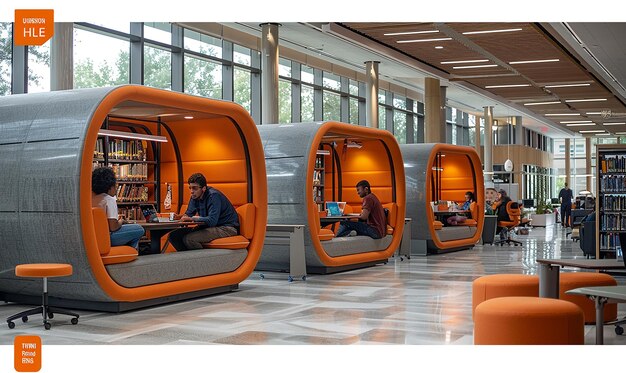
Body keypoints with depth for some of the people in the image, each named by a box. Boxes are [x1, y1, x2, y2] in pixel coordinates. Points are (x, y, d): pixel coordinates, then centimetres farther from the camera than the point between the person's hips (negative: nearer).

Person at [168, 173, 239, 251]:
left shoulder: (213, 196, -21)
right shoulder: (195, 196, 5)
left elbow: (212, 221, -29)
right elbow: (189, 213, 15)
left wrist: (192, 218, -23)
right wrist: (180, 216, -8)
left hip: (226, 228, -9)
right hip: (209, 226, 9)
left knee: (189, 239, -28)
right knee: (173, 235, -2)